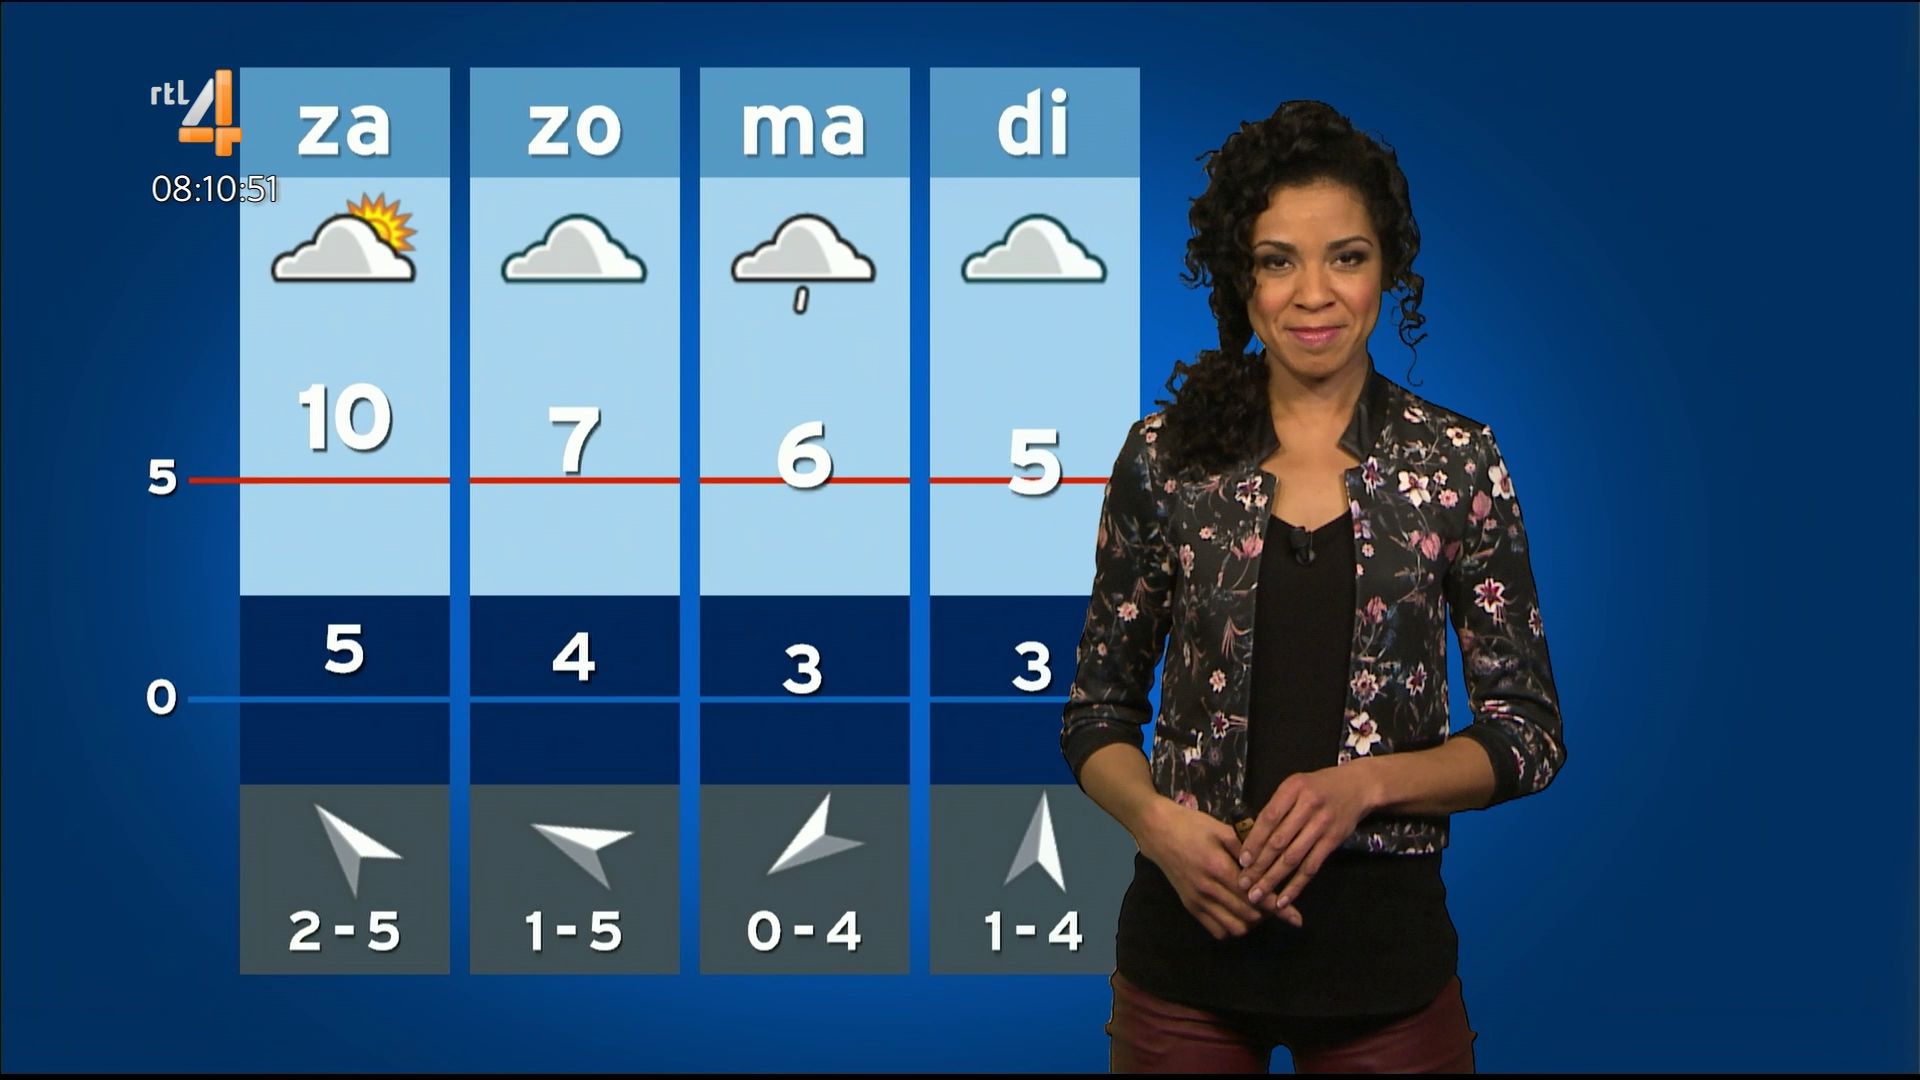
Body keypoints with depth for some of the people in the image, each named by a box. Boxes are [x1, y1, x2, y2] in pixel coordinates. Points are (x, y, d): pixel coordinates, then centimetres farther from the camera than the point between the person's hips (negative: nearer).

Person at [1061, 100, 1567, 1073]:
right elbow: (1096, 715, 5)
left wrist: (1362, 784, -16)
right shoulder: (1165, 456, -1)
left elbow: (1529, 734, -1)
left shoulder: (1456, 462, -2)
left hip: (1383, 942, 0)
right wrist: (1158, 819, -14)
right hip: (1190, 933, 1)